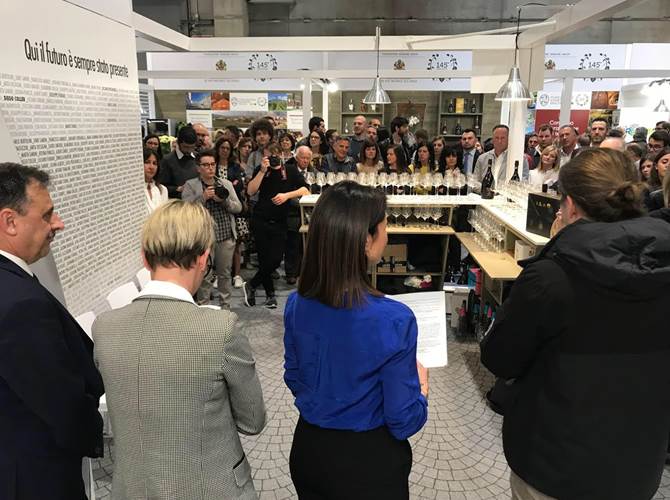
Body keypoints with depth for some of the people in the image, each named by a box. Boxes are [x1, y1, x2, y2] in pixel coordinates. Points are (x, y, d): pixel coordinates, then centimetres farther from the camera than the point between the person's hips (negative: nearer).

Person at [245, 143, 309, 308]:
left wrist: (287, 195, -17)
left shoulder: (290, 170, 3)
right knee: (264, 259, 2)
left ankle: (251, 286, 12)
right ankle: (270, 294, 18)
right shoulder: (261, 170, 4)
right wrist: (263, 171, -15)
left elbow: (305, 190, -4)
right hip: (260, 220, 0)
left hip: (279, 222, 0)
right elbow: (250, 191, -9)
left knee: (275, 259, -8)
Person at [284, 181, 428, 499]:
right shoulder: (393, 320, -28)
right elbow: (403, 422, -17)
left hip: (308, 450, 4)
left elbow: (294, 379, 5)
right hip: (369, 461, -4)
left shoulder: (296, 305, -12)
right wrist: (420, 383, 1)